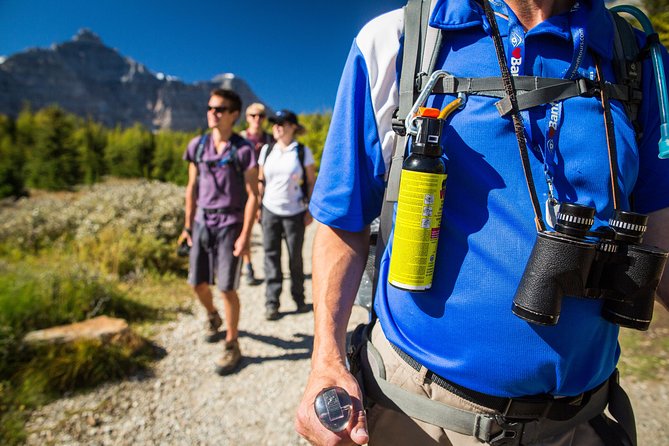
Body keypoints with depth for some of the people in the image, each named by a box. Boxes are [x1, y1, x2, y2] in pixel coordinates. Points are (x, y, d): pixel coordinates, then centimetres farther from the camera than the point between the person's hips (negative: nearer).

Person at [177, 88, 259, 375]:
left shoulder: (244, 150, -8)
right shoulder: (197, 146, 6)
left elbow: (252, 195, -9)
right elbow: (192, 187, 11)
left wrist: (245, 235, -13)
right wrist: (188, 225, 11)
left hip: (230, 225, -5)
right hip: (202, 223, 5)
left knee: (227, 288, -1)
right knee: (197, 282, 13)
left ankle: (232, 346, 18)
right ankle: (212, 317, 46)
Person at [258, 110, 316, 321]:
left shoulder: (303, 151, -2)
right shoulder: (267, 150, 7)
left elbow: (312, 182, -1)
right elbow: (261, 181, 11)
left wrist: (310, 209, -5)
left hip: (295, 212, -2)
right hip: (270, 210, 3)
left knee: (295, 257, 8)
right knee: (271, 256, 4)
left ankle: (299, 298, 26)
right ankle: (271, 303, 14)